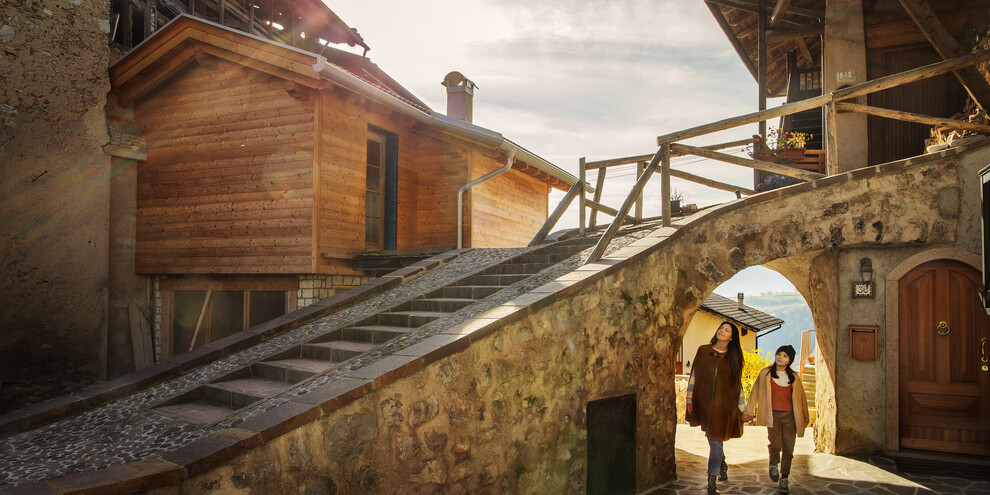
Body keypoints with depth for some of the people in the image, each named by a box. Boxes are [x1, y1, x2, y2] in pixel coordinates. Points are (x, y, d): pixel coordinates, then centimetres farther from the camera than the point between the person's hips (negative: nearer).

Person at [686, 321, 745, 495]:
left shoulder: (734, 357, 4)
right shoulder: (703, 351, 4)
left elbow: (738, 383, 8)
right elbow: (694, 375, 5)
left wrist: (742, 407, 8)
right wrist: (690, 399, 2)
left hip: (724, 405, -1)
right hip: (705, 402, 1)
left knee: (715, 441, -4)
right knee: (714, 440, 12)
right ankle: (722, 465, 40)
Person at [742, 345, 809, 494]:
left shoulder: (794, 377, 12)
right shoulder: (765, 373, 7)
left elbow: (801, 398, 18)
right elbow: (755, 392, 7)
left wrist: (804, 418, 17)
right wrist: (748, 411, 4)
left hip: (790, 416, 2)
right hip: (773, 415, -2)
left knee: (788, 449, 0)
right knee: (776, 445, -12)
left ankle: (784, 479, 13)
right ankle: (773, 464, 21)